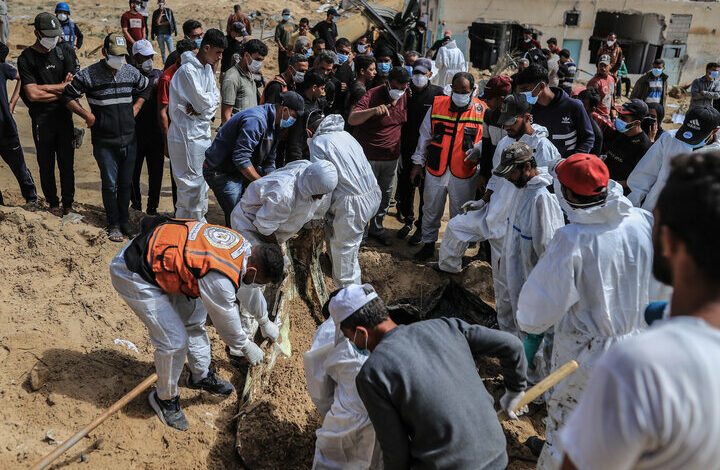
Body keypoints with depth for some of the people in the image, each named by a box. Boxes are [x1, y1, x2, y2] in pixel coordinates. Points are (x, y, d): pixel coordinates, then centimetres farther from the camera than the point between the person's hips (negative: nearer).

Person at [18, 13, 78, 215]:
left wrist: (43, 88, -9)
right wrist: (60, 90, -7)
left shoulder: (63, 53, 8)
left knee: (67, 164, 6)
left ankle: (68, 202, 18)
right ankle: (53, 203, 19)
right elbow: (32, 94, -12)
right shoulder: (26, 58, -3)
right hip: (42, 121, -2)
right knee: (46, 166, 6)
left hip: (64, 117, 3)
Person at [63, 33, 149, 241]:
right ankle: (113, 224, 14)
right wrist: (87, 115, -7)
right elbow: (68, 96, 2)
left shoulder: (131, 72, 6)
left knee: (126, 182, 11)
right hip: (104, 142, -3)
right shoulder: (89, 75, -6)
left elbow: (146, 87, 25)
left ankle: (124, 220, 25)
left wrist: (137, 107, 12)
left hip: (129, 139, 4)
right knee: (110, 183, 2)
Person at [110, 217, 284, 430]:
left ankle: (201, 375, 40)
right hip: (132, 274, -10)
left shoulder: (242, 245, -3)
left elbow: (247, 287, 18)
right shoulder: (220, 279, -31)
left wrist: (265, 322, 32)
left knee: (194, 316, 19)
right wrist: (246, 347, 8)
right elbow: (226, 321, -11)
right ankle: (165, 397, 18)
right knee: (175, 341, -8)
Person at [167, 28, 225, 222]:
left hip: (203, 133, 9)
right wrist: (210, 102, -1)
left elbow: (215, 99, 5)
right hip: (187, 136, -9)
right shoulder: (188, 71, -16)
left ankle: (199, 222, 28)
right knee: (191, 184, -5)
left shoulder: (208, 69, 14)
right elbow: (203, 102, -21)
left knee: (202, 184, 16)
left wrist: (201, 106, -13)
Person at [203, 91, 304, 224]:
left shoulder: (274, 124, 6)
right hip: (220, 172, -10)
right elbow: (240, 158, -31)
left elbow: (268, 162, 9)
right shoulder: (256, 120, -27)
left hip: (243, 168, 10)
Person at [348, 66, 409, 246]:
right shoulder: (373, 95, -17)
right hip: (368, 156, -6)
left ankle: (377, 228, 33)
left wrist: (400, 150, 18)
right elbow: (352, 119, -28)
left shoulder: (405, 97, 2)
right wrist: (373, 110, -44)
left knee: (386, 194, 16)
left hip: (391, 157, 6)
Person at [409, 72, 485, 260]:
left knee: (460, 214, 11)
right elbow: (425, 136, 8)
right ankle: (428, 243, 32)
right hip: (436, 169, 2)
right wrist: (418, 162, 8)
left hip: (464, 174, -1)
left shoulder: (481, 111, -4)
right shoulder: (437, 104, 0)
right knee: (431, 210, 14)